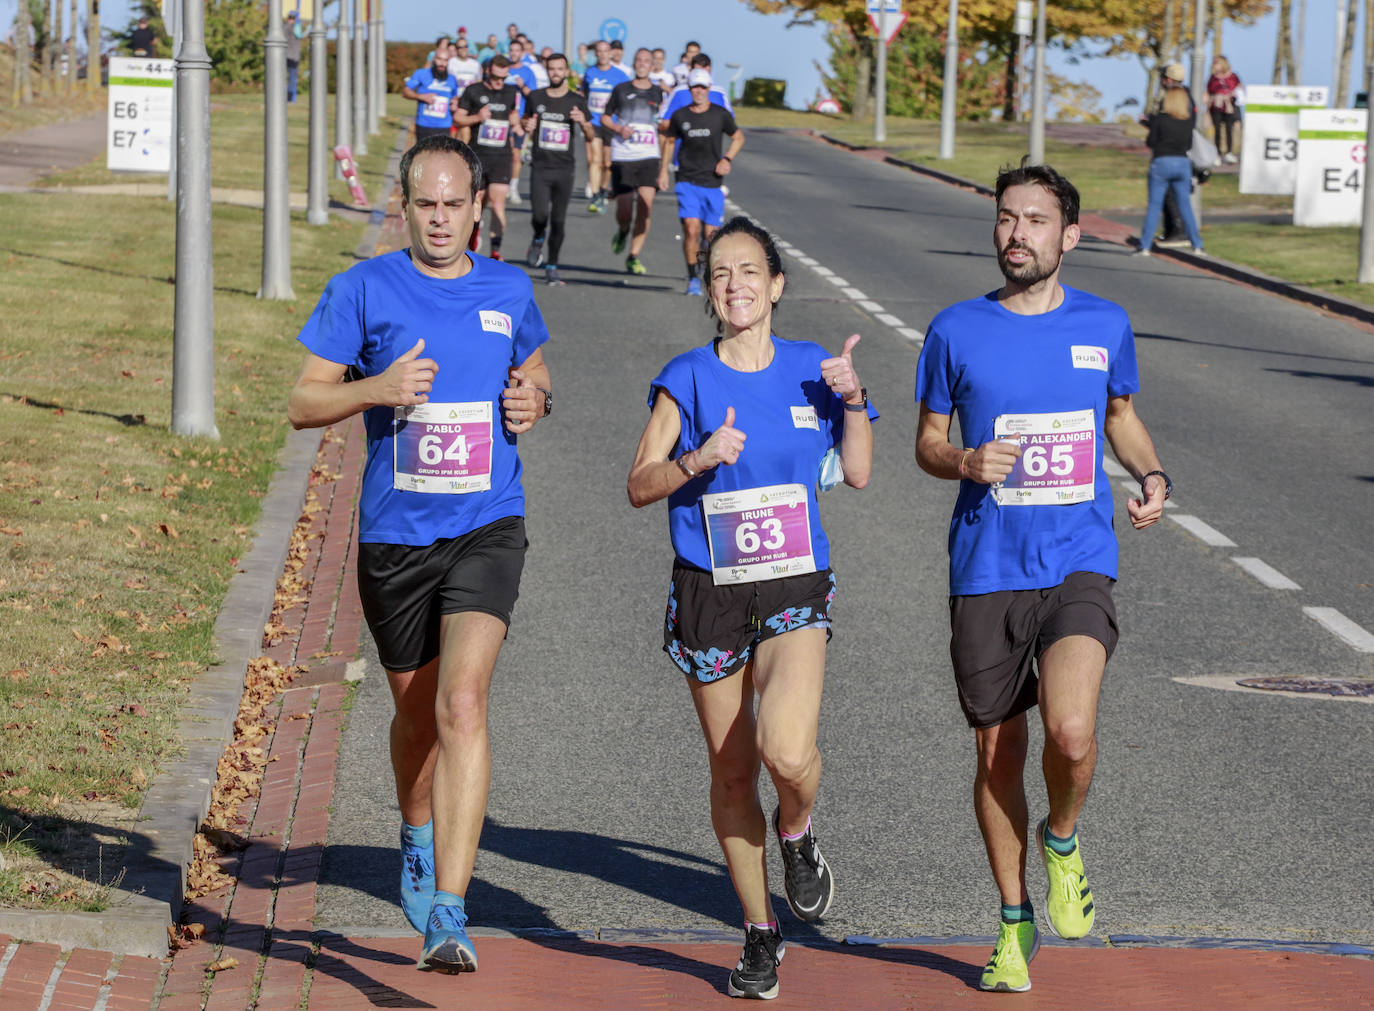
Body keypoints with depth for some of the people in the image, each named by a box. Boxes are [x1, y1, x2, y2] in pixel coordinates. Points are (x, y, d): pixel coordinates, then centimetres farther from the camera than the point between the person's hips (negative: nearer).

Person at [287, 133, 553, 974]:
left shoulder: (509, 291, 6)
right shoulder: (363, 290, -1)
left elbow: (535, 373, 25)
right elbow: (303, 403, 0)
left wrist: (536, 401, 1)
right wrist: (377, 388, -19)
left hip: (486, 529, -1)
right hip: (394, 535, 1)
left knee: (463, 704, -18)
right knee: (417, 714, 15)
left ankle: (448, 913, -22)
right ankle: (418, 835, 48)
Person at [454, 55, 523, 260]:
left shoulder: (512, 93, 8)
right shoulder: (473, 91, 0)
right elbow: (457, 118, 2)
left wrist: (516, 126, 6)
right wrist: (477, 118, -15)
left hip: (501, 157, 0)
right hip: (478, 156, 0)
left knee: (498, 201, -14)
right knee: (479, 201, 8)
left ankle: (496, 250, -21)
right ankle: (475, 228, 41)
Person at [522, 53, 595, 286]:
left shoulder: (576, 101, 4)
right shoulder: (536, 98, 7)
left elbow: (591, 136, 4)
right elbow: (525, 121, 22)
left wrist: (583, 122, -17)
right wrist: (527, 128, -2)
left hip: (564, 168, 0)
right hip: (540, 166, 0)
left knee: (558, 220, 0)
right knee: (539, 214, -17)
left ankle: (551, 267, 12)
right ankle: (538, 240, 17)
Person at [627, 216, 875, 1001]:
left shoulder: (809, 368, 3)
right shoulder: (688, 378, -2)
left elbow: (857, 473, 8)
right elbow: (639, 487, -4)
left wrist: (853, 399, -6)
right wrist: (699, 458, -21)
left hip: (797, 590, 0)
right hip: (709, 591, 0)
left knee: (786, 750, -23)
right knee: (731, 771, 8)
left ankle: (797, 834, 13)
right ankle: (761, 935, 24)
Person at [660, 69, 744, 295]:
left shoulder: (720, 115, 1)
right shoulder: (680, 116, 3)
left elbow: (738, 136, 15)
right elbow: (670, 141, 20)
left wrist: (727, 159, -1)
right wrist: (663, 170, 14)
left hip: (712, 182, 0)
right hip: (687, 182, 0)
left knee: (711, 233, 3)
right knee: (691, 230, -15)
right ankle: (693, 279, -4)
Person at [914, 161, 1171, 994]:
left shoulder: (1105, 325, 5)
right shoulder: (957, 331, 1)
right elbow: (928, 442, 10)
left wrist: (1152, 476, 3)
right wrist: (965, 462, -12)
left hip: (1079, 564, -1)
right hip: (986, 572, 1)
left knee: (1071, 732, -21)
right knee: (998, 752, 7)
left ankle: (1063, 841, 12)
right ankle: (1015, 922, 26)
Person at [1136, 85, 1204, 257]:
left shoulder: (1160, 119, -8)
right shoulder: (1188, 121, 4)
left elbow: (1150, 142, -6)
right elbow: (1189, 144, 10)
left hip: (1161, 162, -4)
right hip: (1183, 163, 4)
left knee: (1154, 205, 0)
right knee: (1185, 205, 10)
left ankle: (1145, 247, -2)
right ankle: (1197, 245, 9)